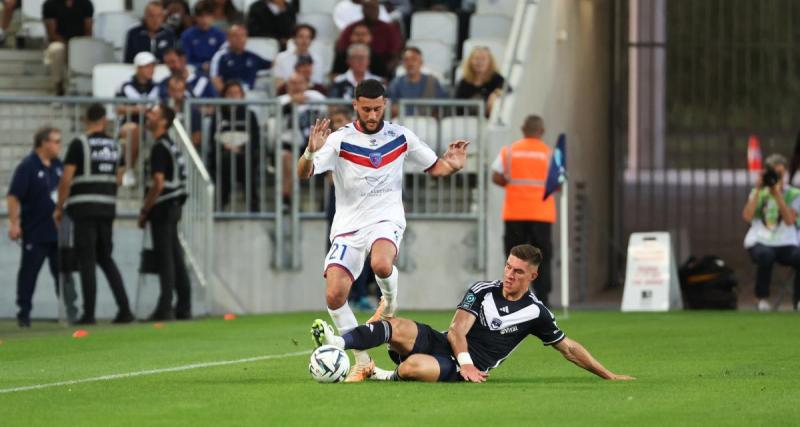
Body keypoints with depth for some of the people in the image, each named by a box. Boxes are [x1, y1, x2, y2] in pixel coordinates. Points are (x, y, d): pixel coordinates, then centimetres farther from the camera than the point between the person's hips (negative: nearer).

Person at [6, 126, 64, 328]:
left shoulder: (58, 166, 10)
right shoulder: (27, 167, -11)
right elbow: (13, 197, -14)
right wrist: (14, 223, -19)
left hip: (58, 232, 6)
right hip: (35, 233, -6)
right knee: (29, 272, 0)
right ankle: (24, 313, 6)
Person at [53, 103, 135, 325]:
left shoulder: (79, 144, -8)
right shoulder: (114, 146, 10)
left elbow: (66, 179, -11)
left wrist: (59, 207, -3)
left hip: (84, 207, -5)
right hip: (108, 207, 5)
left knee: (87, 261, -2)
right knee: (106, 259, 14)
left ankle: (89, 314, -4)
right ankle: (124, 310, 6)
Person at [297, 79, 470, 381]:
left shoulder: (401, 137, 3)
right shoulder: (340, 140, -5)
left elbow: (433, 167, 16)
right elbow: (303, 174, -15)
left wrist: (452, 165, -6)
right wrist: (310, 153, -36)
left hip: (387, 219, -1)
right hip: (348, 225, 1)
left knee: (381, 264, -36)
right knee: (334, 296, -14)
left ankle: (390, 300, 0)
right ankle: (362, 361, 4)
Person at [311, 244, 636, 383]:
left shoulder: (535, 312, 2)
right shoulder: (482, 291, 5)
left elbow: (569, 348, 11)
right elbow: (458, 330, -5)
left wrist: (609, 376, 10)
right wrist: (465, 361, -26)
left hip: (470, 368, -3)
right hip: (444, 344, 3)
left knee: (412, 368, -36)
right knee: (397, 327, -28)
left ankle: (387, 376, -8)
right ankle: (337, 343, -38)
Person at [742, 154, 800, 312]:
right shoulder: (759, 193, 11)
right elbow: (747, 216, -7)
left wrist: (777, 194, -15)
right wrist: (758, 190, -7)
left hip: (785, 244, 0)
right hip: (760, 242, 0)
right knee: (766, 255, -37)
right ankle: (762, 299, -16)